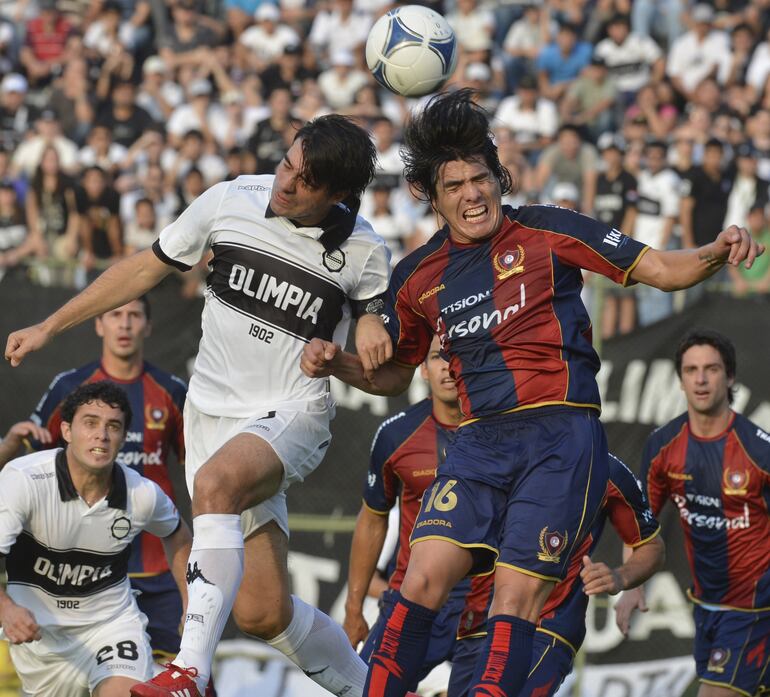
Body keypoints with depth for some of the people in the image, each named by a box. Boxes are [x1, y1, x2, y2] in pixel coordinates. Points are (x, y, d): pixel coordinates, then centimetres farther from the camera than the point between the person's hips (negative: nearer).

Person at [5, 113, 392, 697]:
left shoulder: (363, 252, -6)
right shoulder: (230, 201, -4)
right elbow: (147, 268, 10)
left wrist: (372, 324, -14)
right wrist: (49, 327, 11)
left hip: (293, 414, -3)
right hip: (212, 411, 3)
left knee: (215, 483, -37)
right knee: (262, 611, -3)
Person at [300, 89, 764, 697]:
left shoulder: (547, 232, 2)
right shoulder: (419, 277, 14)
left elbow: (663, 270, 3)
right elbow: (392, 374, 26)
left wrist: (716, 253, -17)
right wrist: (335, 363, 7)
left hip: (562, 435, -4)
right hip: (480, 442, 4)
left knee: (516, 597, -10)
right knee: (423, 579, -11)